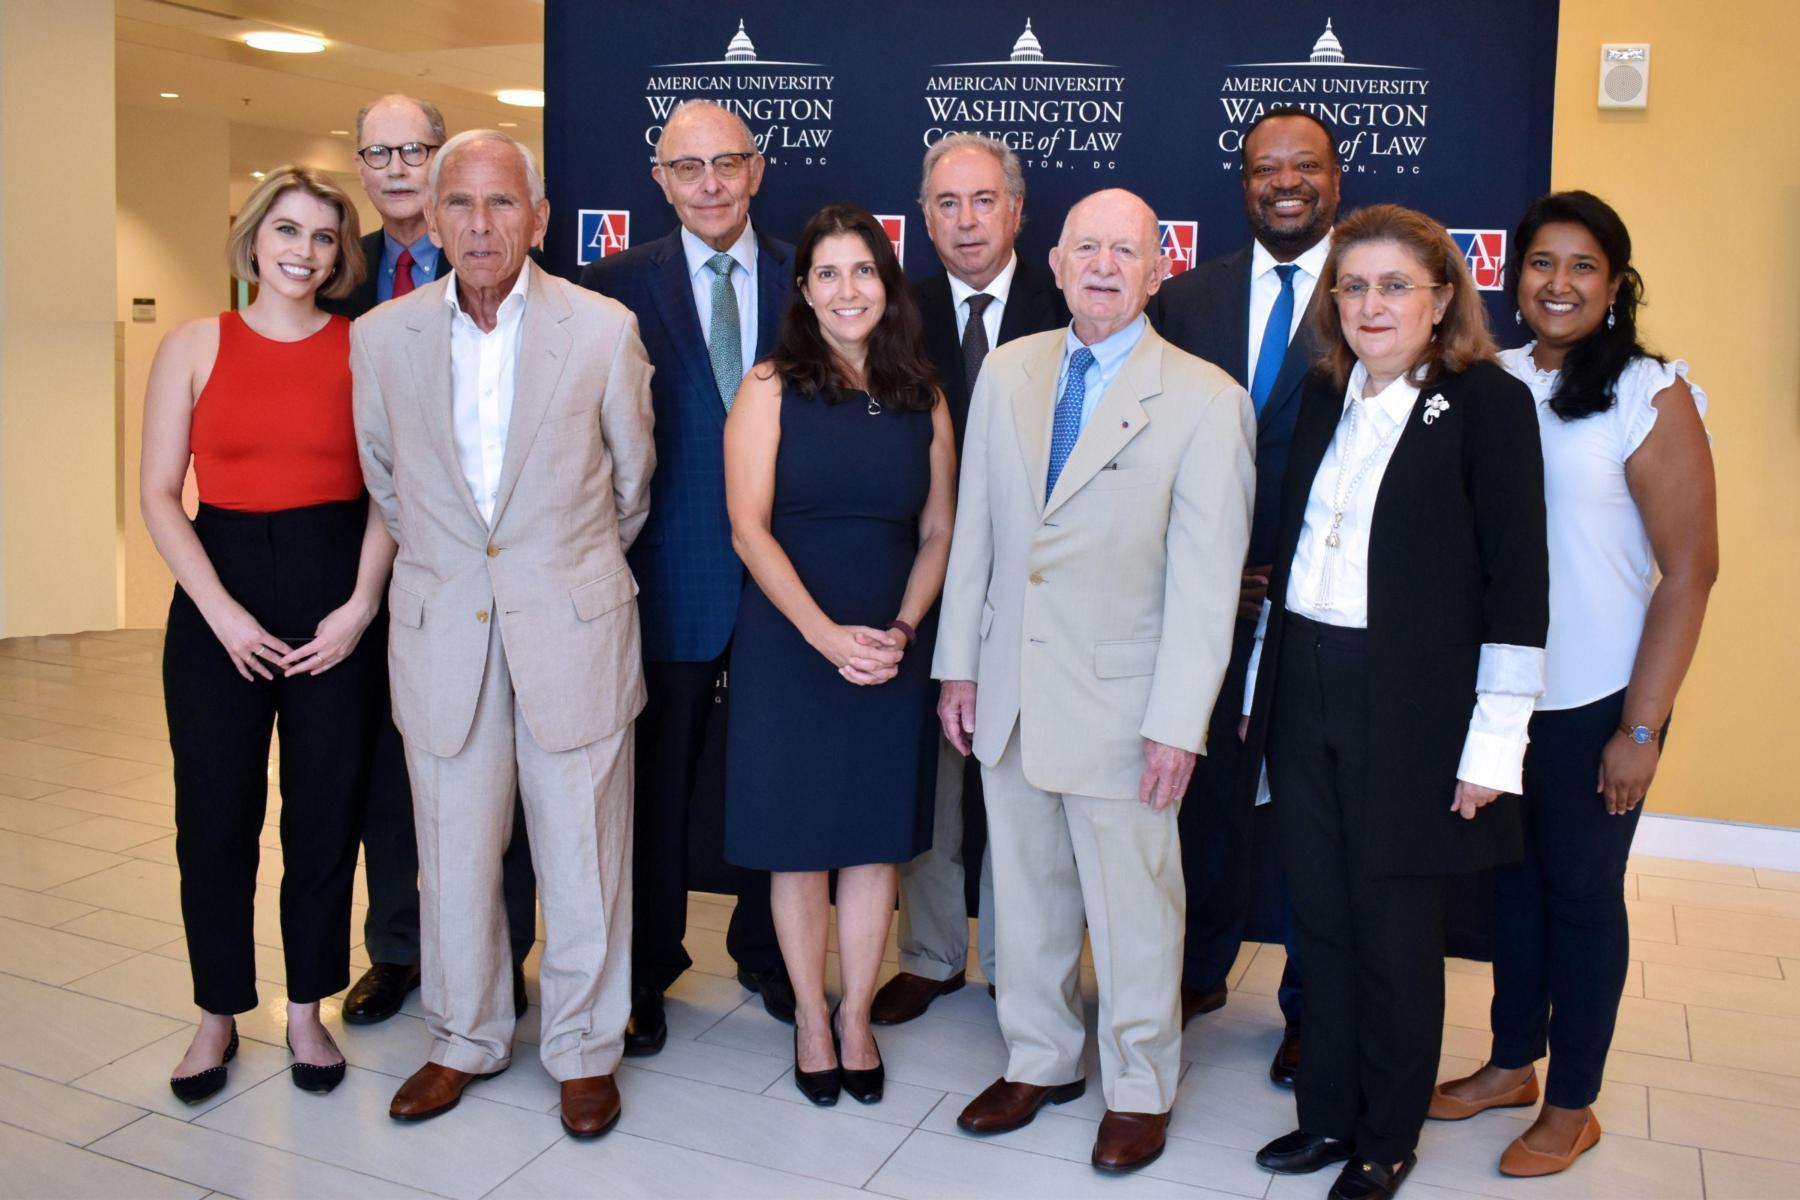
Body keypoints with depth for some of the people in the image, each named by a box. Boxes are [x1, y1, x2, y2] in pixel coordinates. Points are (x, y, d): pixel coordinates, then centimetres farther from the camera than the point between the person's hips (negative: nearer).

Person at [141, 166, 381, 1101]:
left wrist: (361, 605, -10)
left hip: (337, 597, 0)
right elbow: (159, 494, 1)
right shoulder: (195, 346, 4)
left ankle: (307, 1010, 24)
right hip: (220, 602, 1)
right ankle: (218, 1013, 25)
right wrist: (221, 612, -8)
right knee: (214, 815, 6)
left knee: (326, 813, 7)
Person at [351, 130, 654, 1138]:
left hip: (573, 629, -2)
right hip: (441, 634, 2)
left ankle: (585, 1047, 27)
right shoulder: (381, 337, 1)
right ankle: (466, 1037, 34)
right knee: (453, 855, 13)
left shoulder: (604, 330, -5)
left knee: (584, 856, 7)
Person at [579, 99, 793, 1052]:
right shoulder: (613, 285, 0)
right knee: (657, 784, 10)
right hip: (670, 572, -1)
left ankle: (765, 952, 35)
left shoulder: (803, 279, 4)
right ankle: (645, 972, 28)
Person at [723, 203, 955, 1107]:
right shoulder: (770, 389, -1)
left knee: (877, 837, 9)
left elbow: (936, 533, 8)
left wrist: (902, 629, -8)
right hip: (787, 645, -2)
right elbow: (749, 528, -9)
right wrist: (828, 635, -18)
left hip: (890, 654, 2)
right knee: (798, 840, 7)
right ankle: (810, 1017, 24)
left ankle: (856, 1017, 25)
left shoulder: (922, 399, 7)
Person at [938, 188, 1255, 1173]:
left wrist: (1178, 723, -14)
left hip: (1120, 704, -4)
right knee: (1025, 891, 17)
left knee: (1132, 907, 9)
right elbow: (973, 529, 8)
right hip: (1009, 693, 4)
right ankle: (1039, 1061, 38)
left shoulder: (1206, 400, -10)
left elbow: (1206, 579, -12)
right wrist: (958, 665, 7)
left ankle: (1139, 1088, 32)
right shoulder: (1007, 371, 5)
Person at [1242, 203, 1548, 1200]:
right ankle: (1328, 1112, 34)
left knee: (1396, 933, 9)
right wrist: (1260, 686, 14)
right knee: (1322, 921, 15)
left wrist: (1494, 742, -13)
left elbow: (1518, 583, -11)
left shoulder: (1488, 403, -7)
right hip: (1305, 696, 5)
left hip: (1414, 708, -5)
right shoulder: (1323, 397, 10)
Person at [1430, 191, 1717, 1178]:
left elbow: (1690, 569, -10)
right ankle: (1511, 1063, 36)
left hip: (1595, 703, -4)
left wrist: (1642, 728, -12)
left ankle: (1571, 1107, 27)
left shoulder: (1651, 396, -9)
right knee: (1511, 876, 16)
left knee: (1582, 893, 9)